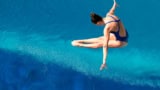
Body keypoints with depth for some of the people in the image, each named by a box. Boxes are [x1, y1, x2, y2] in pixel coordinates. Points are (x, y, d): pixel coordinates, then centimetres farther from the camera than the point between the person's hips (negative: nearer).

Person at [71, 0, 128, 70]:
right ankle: (81, 41, 23)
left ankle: (79, 44, 10)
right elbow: (113, 9, 15)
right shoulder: (109, 14, -11)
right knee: (99, 39, 13)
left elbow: (105, 45, -34)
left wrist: (104, 62, -33)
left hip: (121, 41, -8)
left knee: (99, 44, -1)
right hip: (124, 35, 8)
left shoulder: (107, 28, -32)